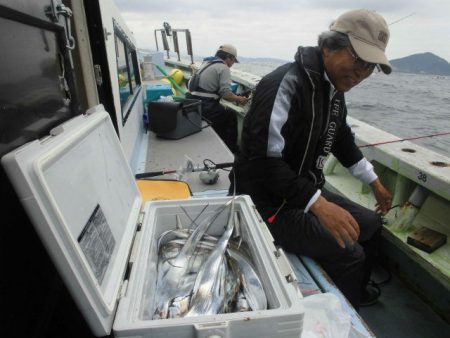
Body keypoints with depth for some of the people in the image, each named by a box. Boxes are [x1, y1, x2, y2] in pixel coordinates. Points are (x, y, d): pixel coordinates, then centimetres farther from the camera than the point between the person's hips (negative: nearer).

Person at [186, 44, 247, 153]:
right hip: (204, 106, -9)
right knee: (231, 116, 10)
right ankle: (231, 149, 20)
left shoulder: (206, 63, 19)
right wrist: (239, 99, 3)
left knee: (224, 113, 24)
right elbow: (225, 93, -15)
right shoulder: (224, 68, -6)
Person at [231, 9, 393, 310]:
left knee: (371, 224, 15)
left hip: (307, 190, 9)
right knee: (349, 253, -14)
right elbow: (263, 159, -31)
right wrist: (319, 205, -31)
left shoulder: (334, 88, 6)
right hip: (272, 202, -9)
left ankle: (357, 291, 41)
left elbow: (342, 140, 20)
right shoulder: (287, 84, -24)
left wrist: (375, 182, 24)